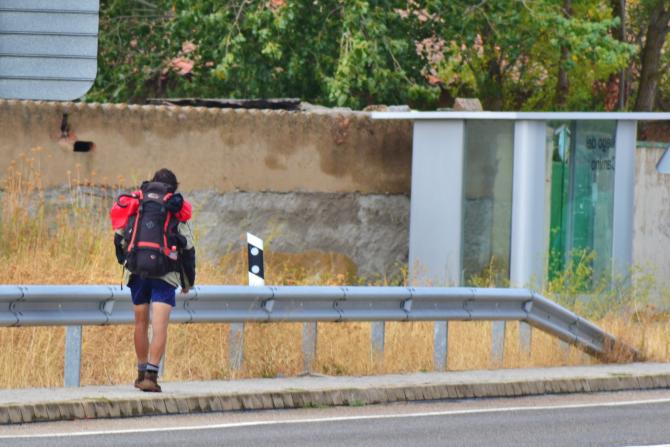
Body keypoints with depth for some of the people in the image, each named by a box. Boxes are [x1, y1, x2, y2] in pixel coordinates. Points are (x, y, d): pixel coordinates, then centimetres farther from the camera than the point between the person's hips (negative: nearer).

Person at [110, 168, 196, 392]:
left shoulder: (134, 205, 11)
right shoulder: (177, 210, 5)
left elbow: (119, 238, 15)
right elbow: (188, 249, 7)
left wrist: (126, 262, 33)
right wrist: (188, 281, 20)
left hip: (136, 272, 3)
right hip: (165, 274, -3)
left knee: (141, 323, 16)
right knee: (160, 327, -6)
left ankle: (142, 372, 25)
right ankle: (151, 375, -18)